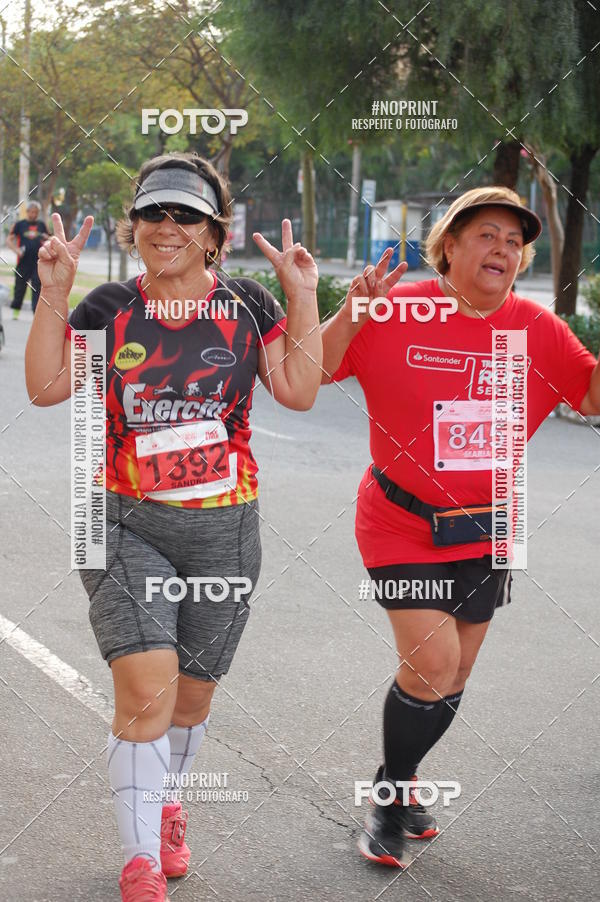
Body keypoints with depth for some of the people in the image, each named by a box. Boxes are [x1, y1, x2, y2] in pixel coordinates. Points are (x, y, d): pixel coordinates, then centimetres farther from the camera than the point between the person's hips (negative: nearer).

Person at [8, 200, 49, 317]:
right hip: (23, 262, -1)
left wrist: (46, 239, -2)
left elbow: (48, 240, 22)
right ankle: (15, 310, 21)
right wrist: (16, 249, -15)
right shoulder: (19, 224, 4)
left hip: (38, 262, 1)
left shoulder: (41, 225, 12)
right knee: (20, 286, 6)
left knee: (37, 287, -2)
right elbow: (9, 240, 3)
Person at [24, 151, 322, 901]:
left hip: (224, 529, 2)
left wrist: (303, 299, -8)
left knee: (191, 695, 13)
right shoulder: (108, 308, 2)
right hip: (127, 526, -2)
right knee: (145, 690, -15)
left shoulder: (247, 305, 4)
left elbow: (299, 391, -3)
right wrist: (54, 291, -12)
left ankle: (160, 806, 42)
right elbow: (46, 387, -6)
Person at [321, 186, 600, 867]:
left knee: (453, 675, 13)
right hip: (401, 525, -4)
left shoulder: (538, 329, -2)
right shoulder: (398, 312, -12)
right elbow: (313, 373, -8)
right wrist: (352, 314, -25)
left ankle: (400, 786, 38)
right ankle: (389, 796, 11)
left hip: (486, 531, 4)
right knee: (432, 664, -13)